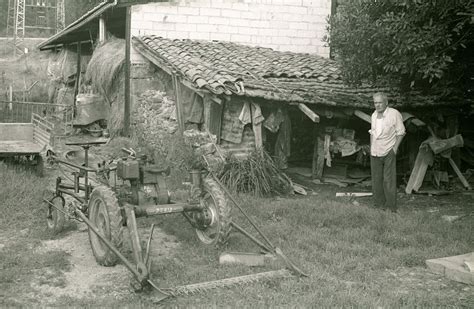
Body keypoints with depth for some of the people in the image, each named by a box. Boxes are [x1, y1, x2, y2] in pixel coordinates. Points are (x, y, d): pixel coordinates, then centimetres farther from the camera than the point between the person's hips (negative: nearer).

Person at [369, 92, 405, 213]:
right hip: (375, 153, 6)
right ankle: (379, 203, 19)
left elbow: (400, 132, -5)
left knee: (389, 180, -6)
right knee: (376, 179, 8)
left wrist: (395, 147, -11)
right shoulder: (374, 115, 9)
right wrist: (371, 146, 13)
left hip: (388, 152, -6)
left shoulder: (394, 114, -9)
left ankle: (391, 206, 0)